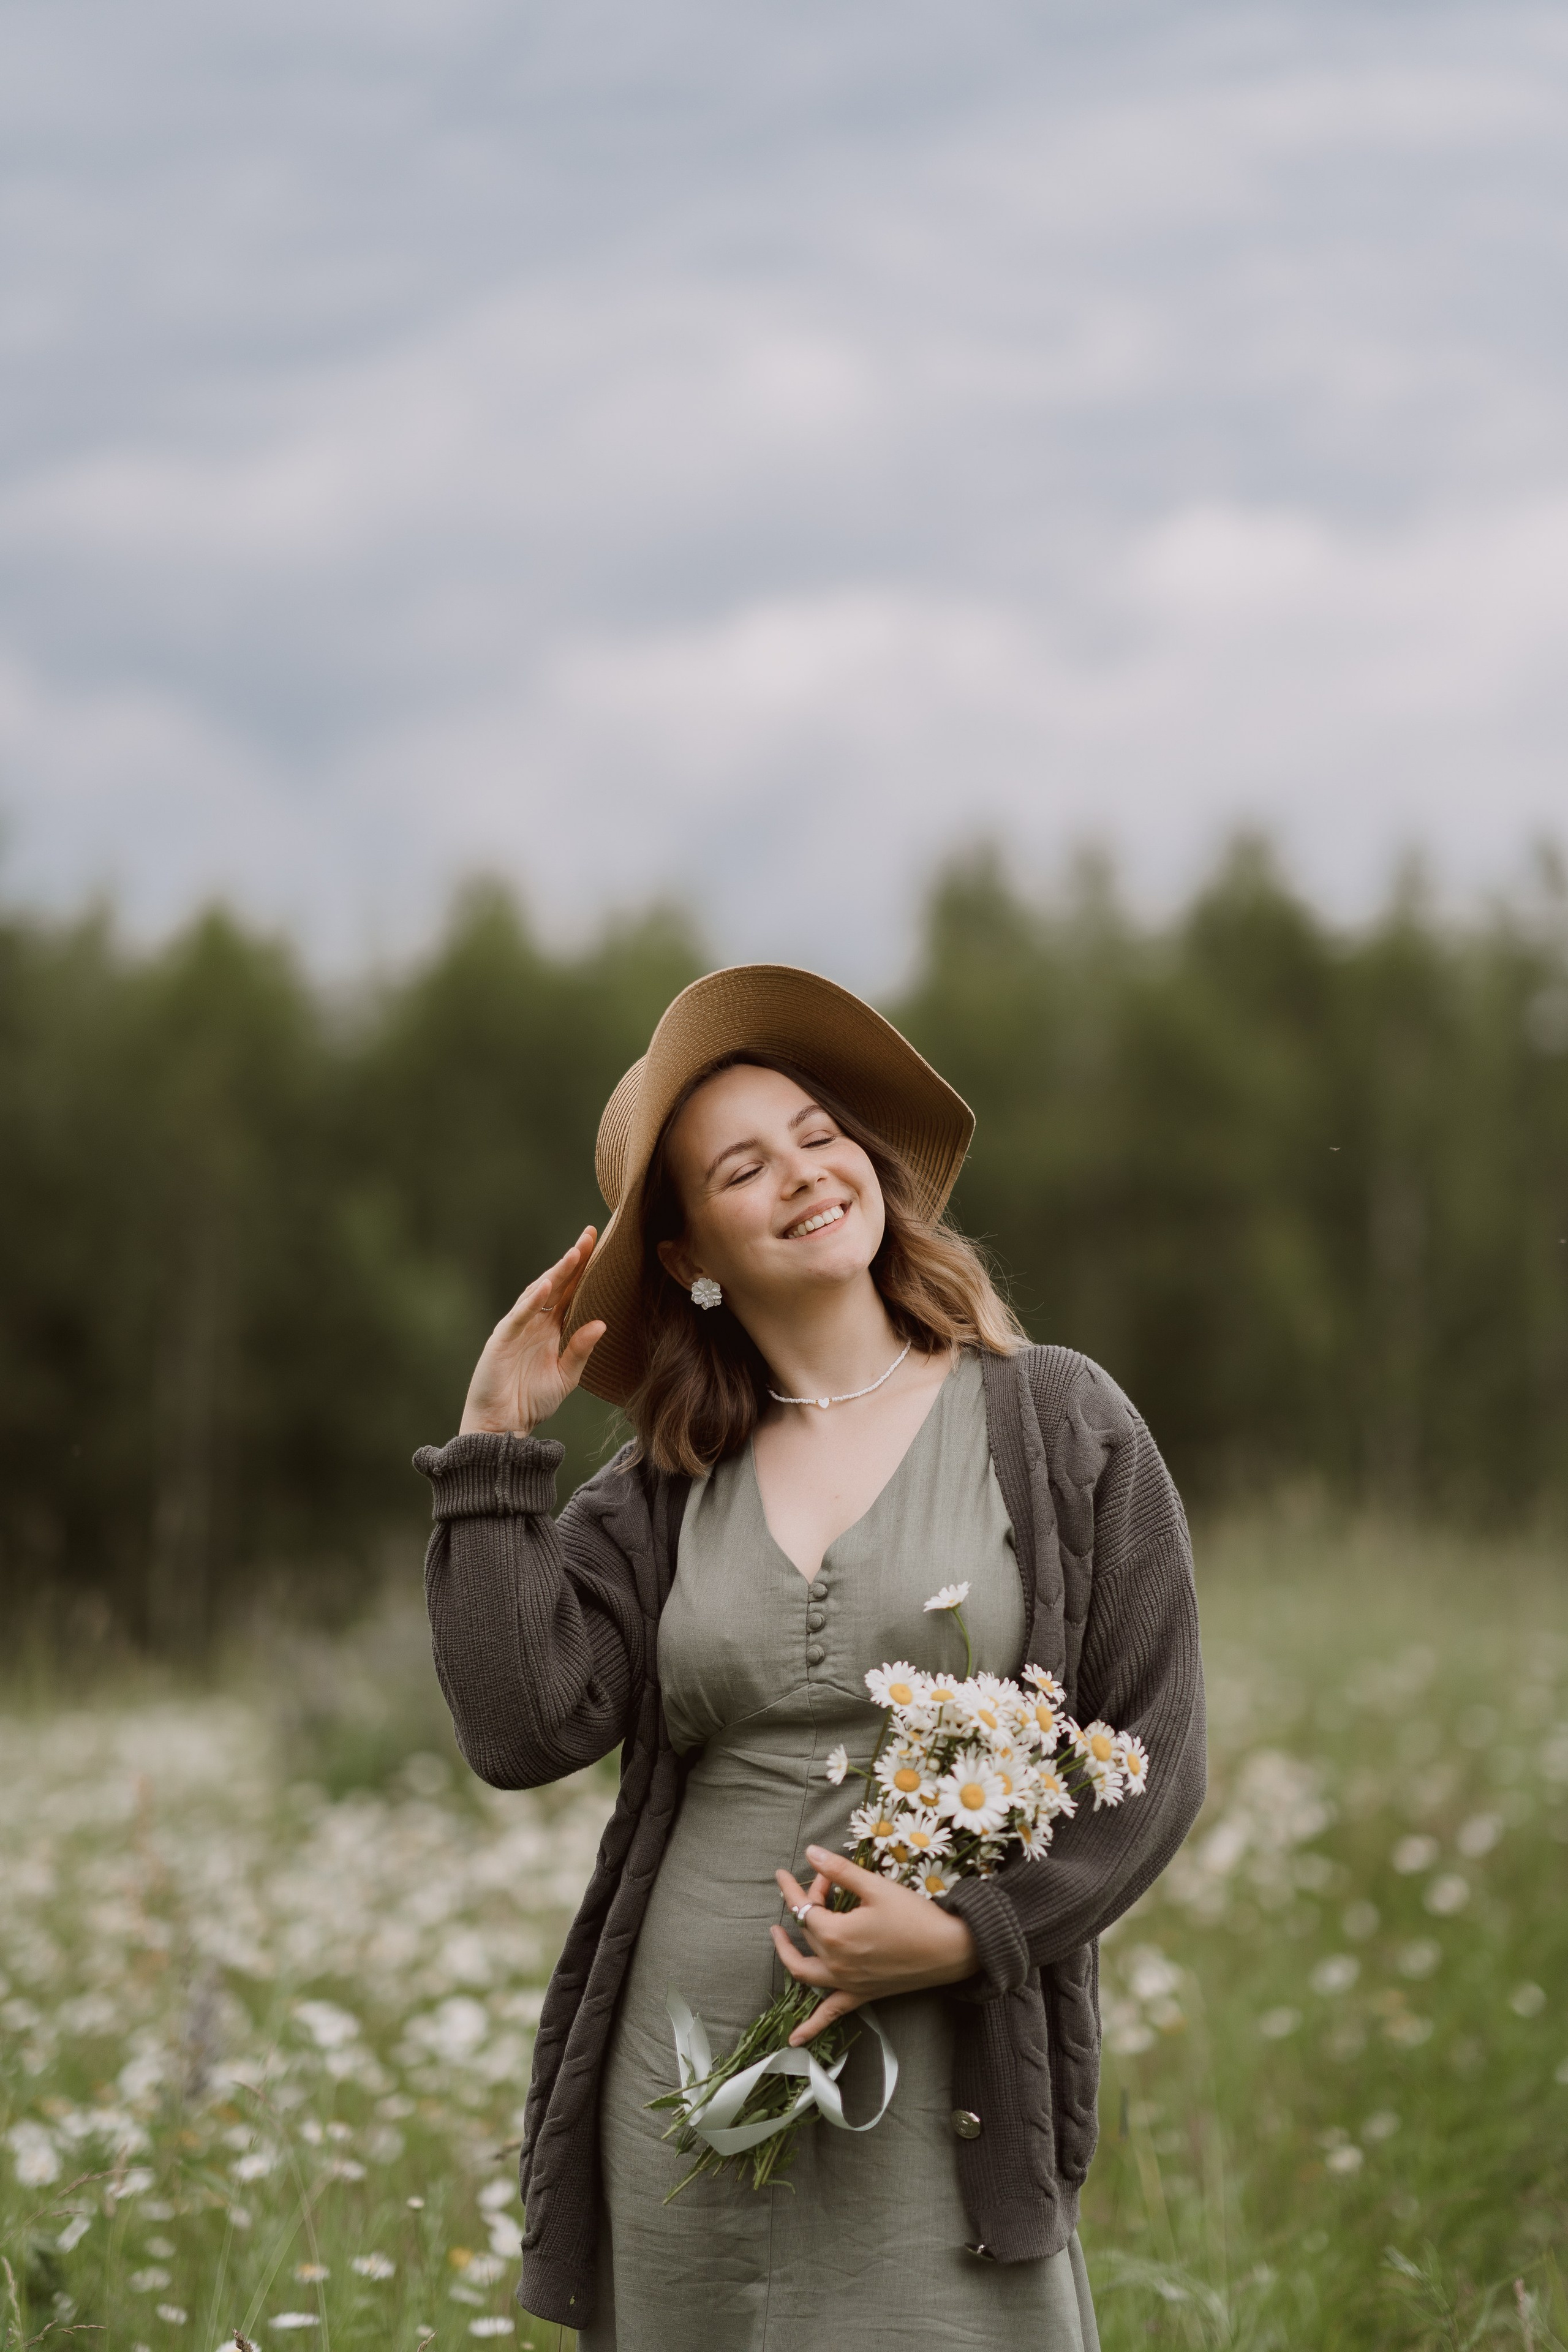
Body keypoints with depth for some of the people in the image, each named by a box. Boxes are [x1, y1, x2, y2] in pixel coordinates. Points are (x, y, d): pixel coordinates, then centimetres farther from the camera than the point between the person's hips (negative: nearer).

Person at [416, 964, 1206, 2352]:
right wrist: (497, 1446, 0)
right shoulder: (662, 1495, 9)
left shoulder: (1062, 1427, 3)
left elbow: (1154, 1762, 0)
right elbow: (522, 1730, -5)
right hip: (688, 2082, 3)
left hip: (948, 2081, -2)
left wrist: (965, 1935, -13)